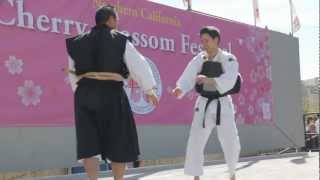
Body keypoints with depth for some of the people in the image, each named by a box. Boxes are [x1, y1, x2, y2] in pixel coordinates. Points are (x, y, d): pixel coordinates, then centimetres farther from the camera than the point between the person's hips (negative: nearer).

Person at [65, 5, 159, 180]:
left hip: (85, 93, 3)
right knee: (118, 141, 12)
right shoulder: (120, 40, 1)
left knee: (89, 142, 6)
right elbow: (138, 65, -2)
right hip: (111, 93, -3)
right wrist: (149, 90, 5)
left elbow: (72, 71, 14)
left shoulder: (78, 41, 11)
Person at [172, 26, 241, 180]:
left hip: (223, 105, -2)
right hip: (204, 105, 2)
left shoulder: (229, 59, -8)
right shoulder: (199, 59, -1)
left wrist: (208, 80, -42)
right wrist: (179, 90, -35)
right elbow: (187, 78, -12)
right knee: (195, 142, -5)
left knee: (231, 143, 1)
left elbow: (229, 81, -25)